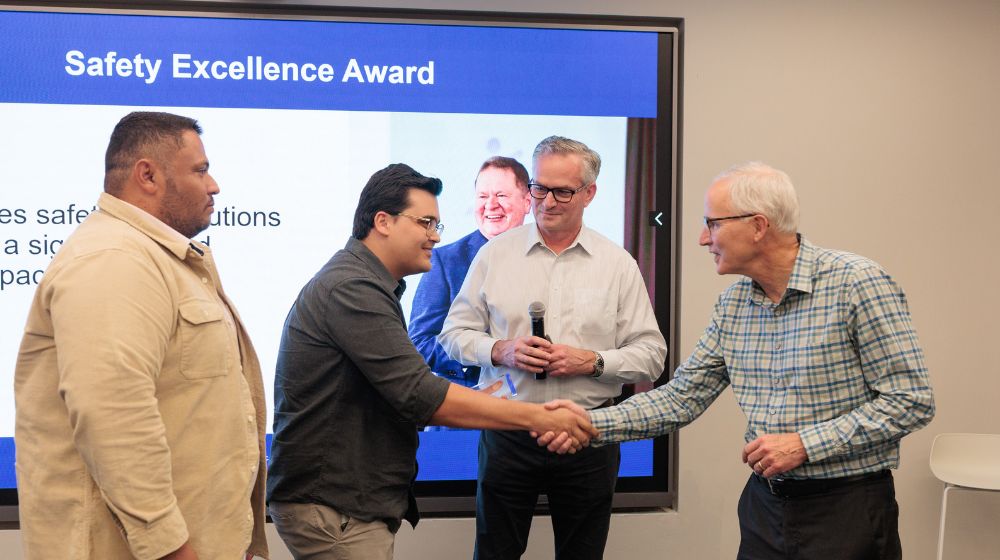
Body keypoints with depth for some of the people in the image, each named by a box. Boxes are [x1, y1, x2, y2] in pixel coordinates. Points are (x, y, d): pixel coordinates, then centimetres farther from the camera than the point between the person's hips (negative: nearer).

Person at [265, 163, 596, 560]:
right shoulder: (351, 289, -19)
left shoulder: (362, 284, 16)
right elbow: (419, 394, -24)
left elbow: (402, 393, 15)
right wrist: (539, 418, -22)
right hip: (329, 508, -10)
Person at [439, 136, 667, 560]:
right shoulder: (495, 254, 4)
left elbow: (651, 354, 2)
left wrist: (592, 362, -14)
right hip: (507, 431, 0)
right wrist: (501, 351, -12)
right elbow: (455, 332, 6)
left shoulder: (618, 265, 2)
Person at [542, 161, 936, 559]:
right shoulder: (733, 303, 5)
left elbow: (911, 401, -16)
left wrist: (805, 444, -19)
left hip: (847, 508, -6)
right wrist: (591, 422, -4)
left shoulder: (856, 283, -15)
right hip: (764, 503, 6)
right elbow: (681, 398, 7)